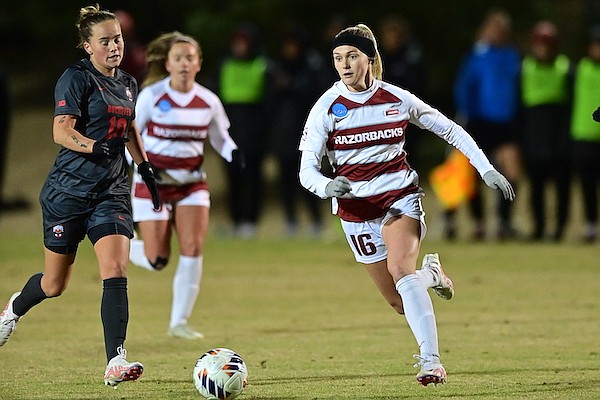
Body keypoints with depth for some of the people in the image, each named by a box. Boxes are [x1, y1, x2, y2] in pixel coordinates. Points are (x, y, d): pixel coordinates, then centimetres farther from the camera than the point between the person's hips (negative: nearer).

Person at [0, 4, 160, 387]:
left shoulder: (128, 83, 11)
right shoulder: (76, 79, -10)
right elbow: (61, 130, -22)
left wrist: (147, 168, 26)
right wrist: (93, 147, -39)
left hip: (112, 191, 5)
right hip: (70, 188, -5)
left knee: (116, 270, -15)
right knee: (55, 283, 8)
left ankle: (116, 362, -20)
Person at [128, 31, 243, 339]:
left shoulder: (208, 102, 0)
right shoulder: (152, 96, -9)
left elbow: (220, 138, 14)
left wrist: (234, 153, -8)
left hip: (192, 183, 3)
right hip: (153, 183, -3)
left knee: (193, 248, -13)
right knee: (157, 262, -5)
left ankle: (179, 322, -2)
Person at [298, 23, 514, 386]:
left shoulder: (398, 100, -4)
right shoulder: (327, 108, -7)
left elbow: (450, 130, 8)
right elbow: (306, 170, -10)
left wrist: (486, 169, 1)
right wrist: (327, 186, -33)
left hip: (401, 197, -1)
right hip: (356, 208, 1)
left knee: (400, 268, -30)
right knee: (401, 303, 2)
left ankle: (431, 362, -28)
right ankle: (430, 274, 38)